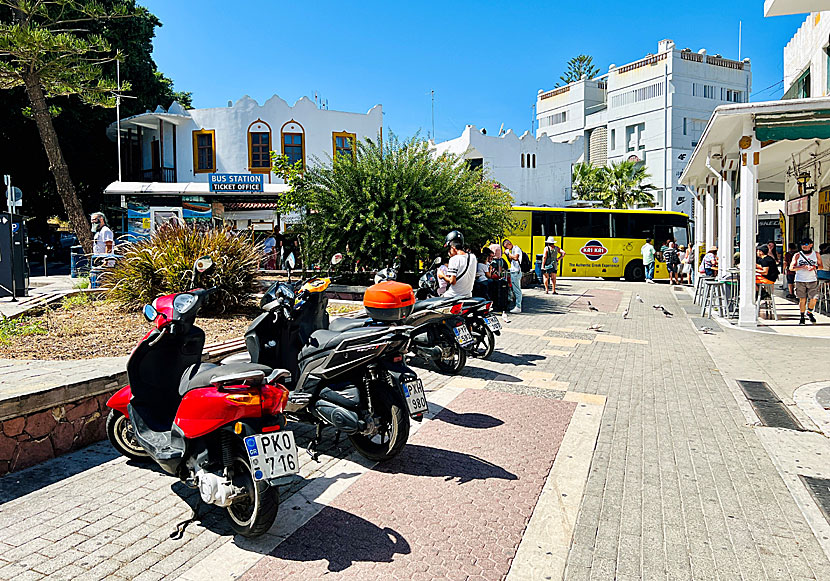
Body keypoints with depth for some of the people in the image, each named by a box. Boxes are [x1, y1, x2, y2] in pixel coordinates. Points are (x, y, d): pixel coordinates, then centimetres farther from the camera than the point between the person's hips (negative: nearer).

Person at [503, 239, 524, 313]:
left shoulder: (517, 249, -10)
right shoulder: (512, 250, 19)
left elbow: (516, 258, -26)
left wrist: (508, 253, -14)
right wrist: (507, 254, 12)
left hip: (516, 272, -10)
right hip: (513, 272, 10)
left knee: (517, 290, -9)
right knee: (515, 290, 12)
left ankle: (518, 307, -7)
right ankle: (517, 306, 17)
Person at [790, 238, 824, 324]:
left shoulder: (816, 254, 8)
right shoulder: (798, 255, 3)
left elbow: (821, 266, 10)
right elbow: (791, 268, -2)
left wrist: (815, 267, -11)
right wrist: (803, 267, -14)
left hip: (813, 280, 1)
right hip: (800, 280, -1)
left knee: (814, 298, -6)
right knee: (802, 299, 0)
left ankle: (809, 312, 21)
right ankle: (802, 317, 11)